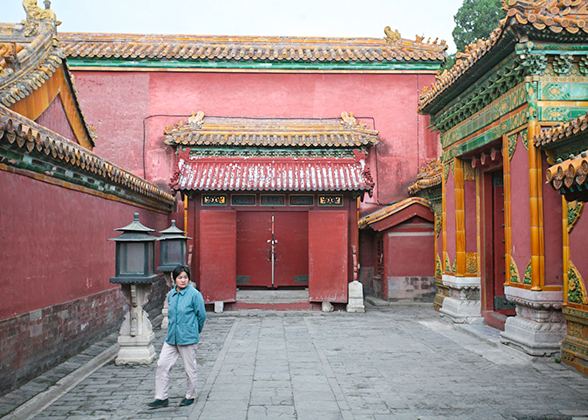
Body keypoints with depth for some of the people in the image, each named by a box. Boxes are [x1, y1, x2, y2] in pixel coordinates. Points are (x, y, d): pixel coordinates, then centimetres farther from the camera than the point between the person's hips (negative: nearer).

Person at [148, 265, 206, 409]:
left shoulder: (194, 294, -12)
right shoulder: (171, 295, 7)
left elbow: (202, 315, -5)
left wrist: (194, 331, 5)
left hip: (188, 337, -6)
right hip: (171, 337, 6)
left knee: (190, 368, 7)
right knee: (162, 365, 2)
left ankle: (190, 396, 25)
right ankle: (161, 398, 13)